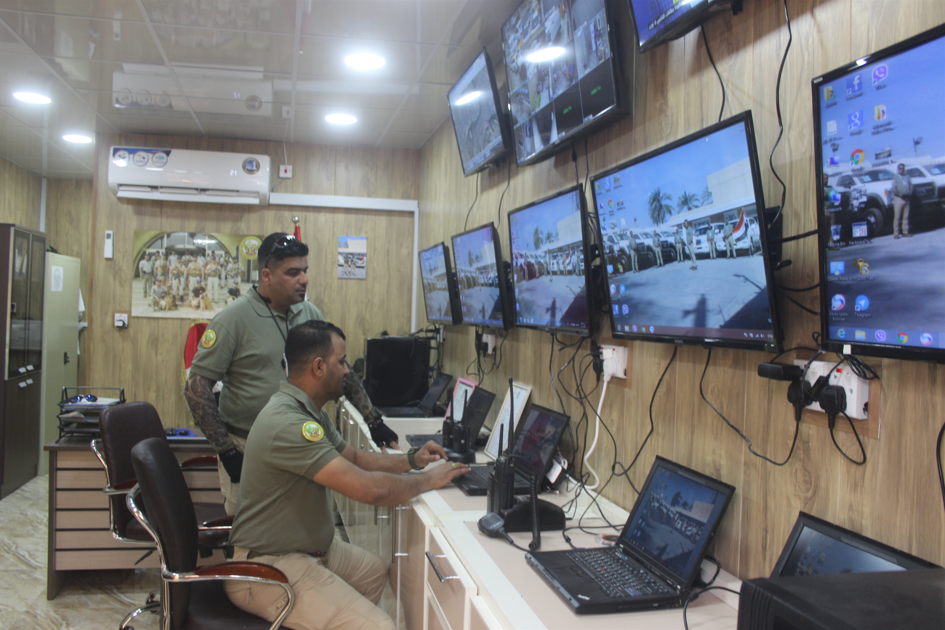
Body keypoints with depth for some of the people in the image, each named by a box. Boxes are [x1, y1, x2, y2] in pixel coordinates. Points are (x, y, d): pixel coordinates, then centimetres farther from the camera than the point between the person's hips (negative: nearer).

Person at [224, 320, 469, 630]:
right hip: (268, 568, -10)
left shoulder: (310, 412, 6)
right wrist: (429, 480, -15)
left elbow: (354, 458, 19)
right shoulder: (287, 424, -28)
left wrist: (411, 460, 5)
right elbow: (370, 489, -30)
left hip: (308, 547, 11)